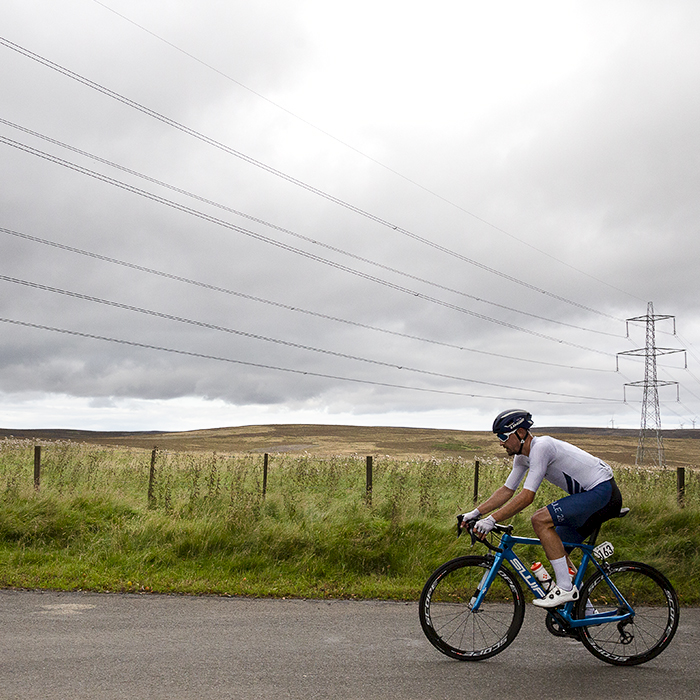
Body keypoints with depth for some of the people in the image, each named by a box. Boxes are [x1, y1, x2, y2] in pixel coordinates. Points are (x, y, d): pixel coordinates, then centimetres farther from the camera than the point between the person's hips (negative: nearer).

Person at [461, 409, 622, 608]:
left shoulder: (541, 446, -23)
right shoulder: (522, 456, 7)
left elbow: (527, 496, -27)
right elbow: (506, 490, 12)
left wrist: (491, 520, -27)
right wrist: (476, 513, 3)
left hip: (602, 490, -10)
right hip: (590, 494, 10)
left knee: (540, 520, -20)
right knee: (556, 546, 11)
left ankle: (566, 588, -14)